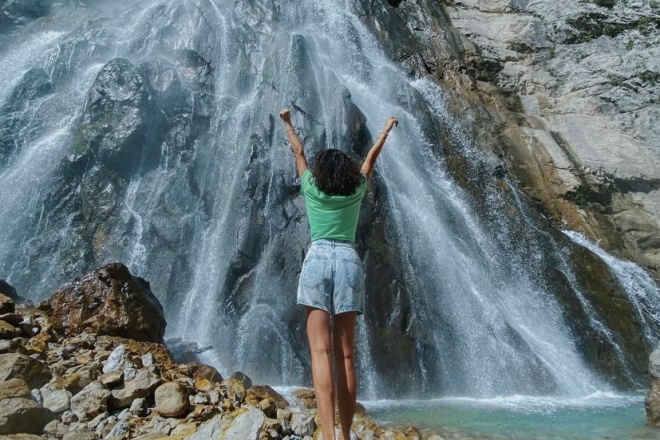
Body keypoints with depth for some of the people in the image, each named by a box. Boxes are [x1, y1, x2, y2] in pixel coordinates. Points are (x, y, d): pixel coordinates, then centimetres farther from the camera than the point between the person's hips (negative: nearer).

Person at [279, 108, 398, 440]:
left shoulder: (312, 188, 13)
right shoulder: (356, 191, 15)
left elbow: (298, 152, 28)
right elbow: (371, 158, 31)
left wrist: (287, 123, 46)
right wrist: (385, 131, 49)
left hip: (318, 259, -1)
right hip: (349, 261, 2)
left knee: (321, 352, -9)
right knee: (345, 354, 4)